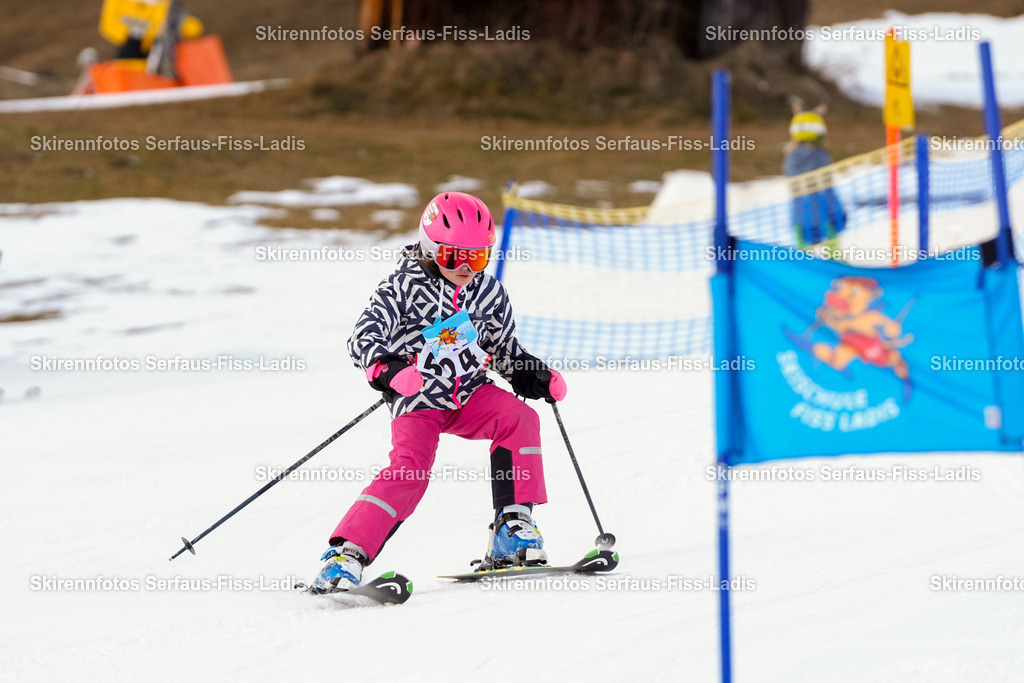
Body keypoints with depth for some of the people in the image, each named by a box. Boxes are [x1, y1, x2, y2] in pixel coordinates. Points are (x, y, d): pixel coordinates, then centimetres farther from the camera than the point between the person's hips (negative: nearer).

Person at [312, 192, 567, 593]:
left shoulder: (489, 293, 4)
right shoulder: (403, 287, -11)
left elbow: (504, 348, 20)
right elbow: (363, 339, -20)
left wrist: (533, 375, 3)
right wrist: (387, 368, -40)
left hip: (471, 393, 4)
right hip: (419, 401, -4)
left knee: (518, 419, -23)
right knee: (409, 469, -25)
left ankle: (512, 529, -18)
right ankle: (346, 554, -21)